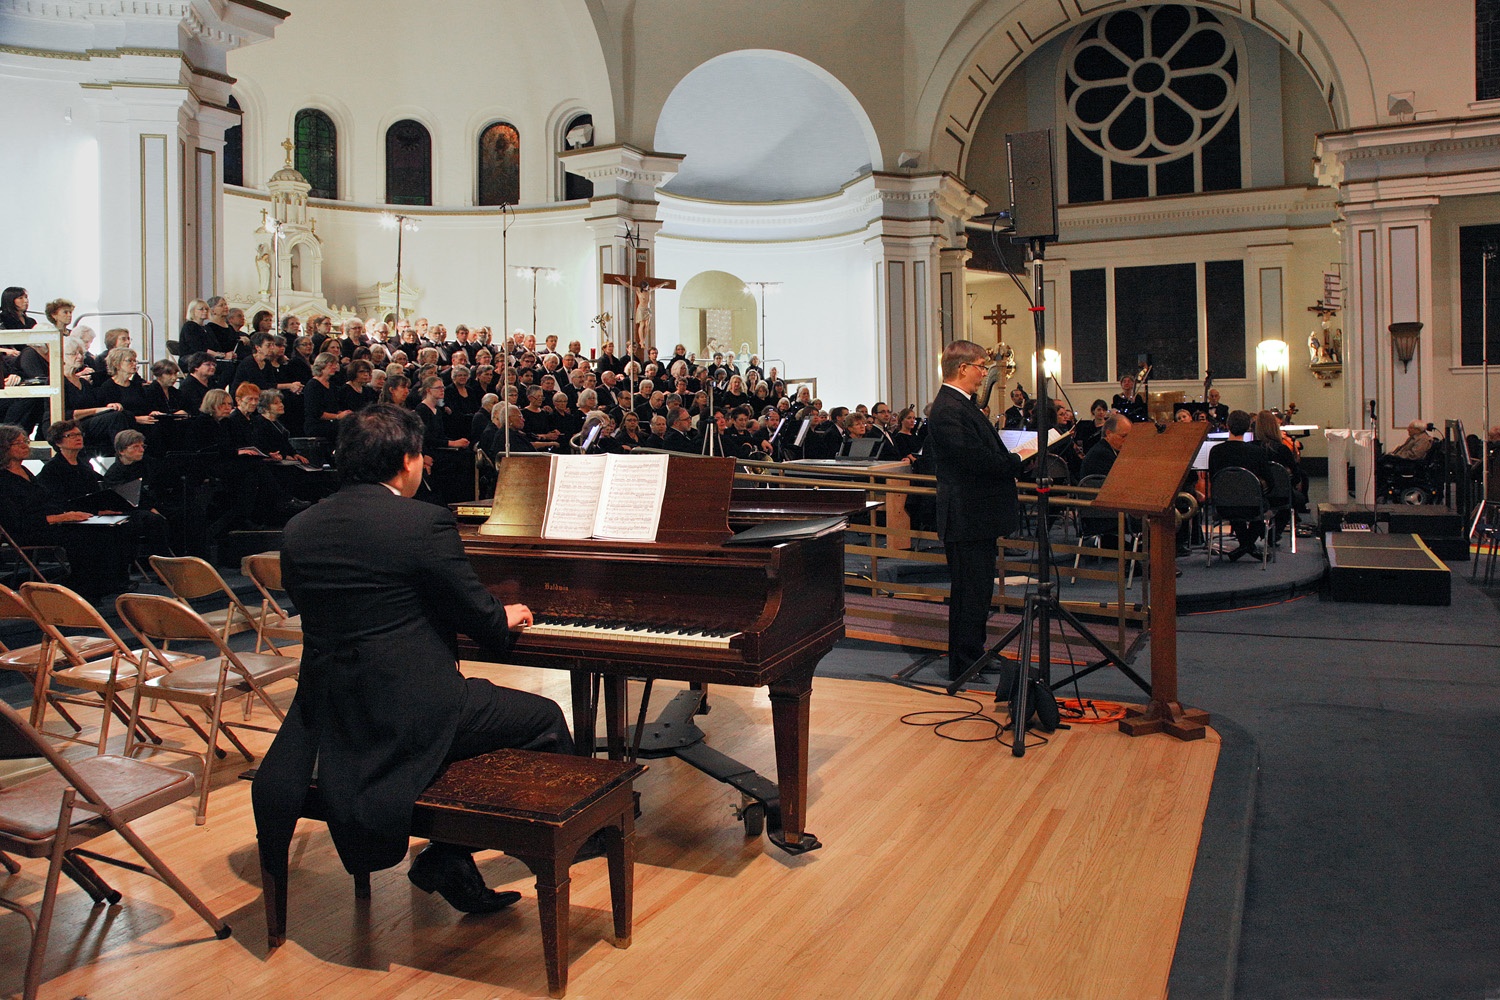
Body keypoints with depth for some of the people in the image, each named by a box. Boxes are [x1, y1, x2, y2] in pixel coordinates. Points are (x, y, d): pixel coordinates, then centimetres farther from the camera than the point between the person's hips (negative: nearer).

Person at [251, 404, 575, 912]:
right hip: (409, 713, -8)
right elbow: (480, 617, -8)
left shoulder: (298, 530, 5)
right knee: (545, 717, 12)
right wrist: (508, 619, 17)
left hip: (329, 717, 8)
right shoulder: (426, 521, -15)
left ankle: (449, 861, 25)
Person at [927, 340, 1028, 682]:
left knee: (978, 591, 19)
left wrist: (1011, 458, 1)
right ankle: (964, 667, 8)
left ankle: (974, 656, 31)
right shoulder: (948, 410, -19)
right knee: (970, 594, -2)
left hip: (978, 516, 11)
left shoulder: (962, 405, 15)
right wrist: (1020, 459, -13)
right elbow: (978, 459, -26)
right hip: (966, 517, -11)